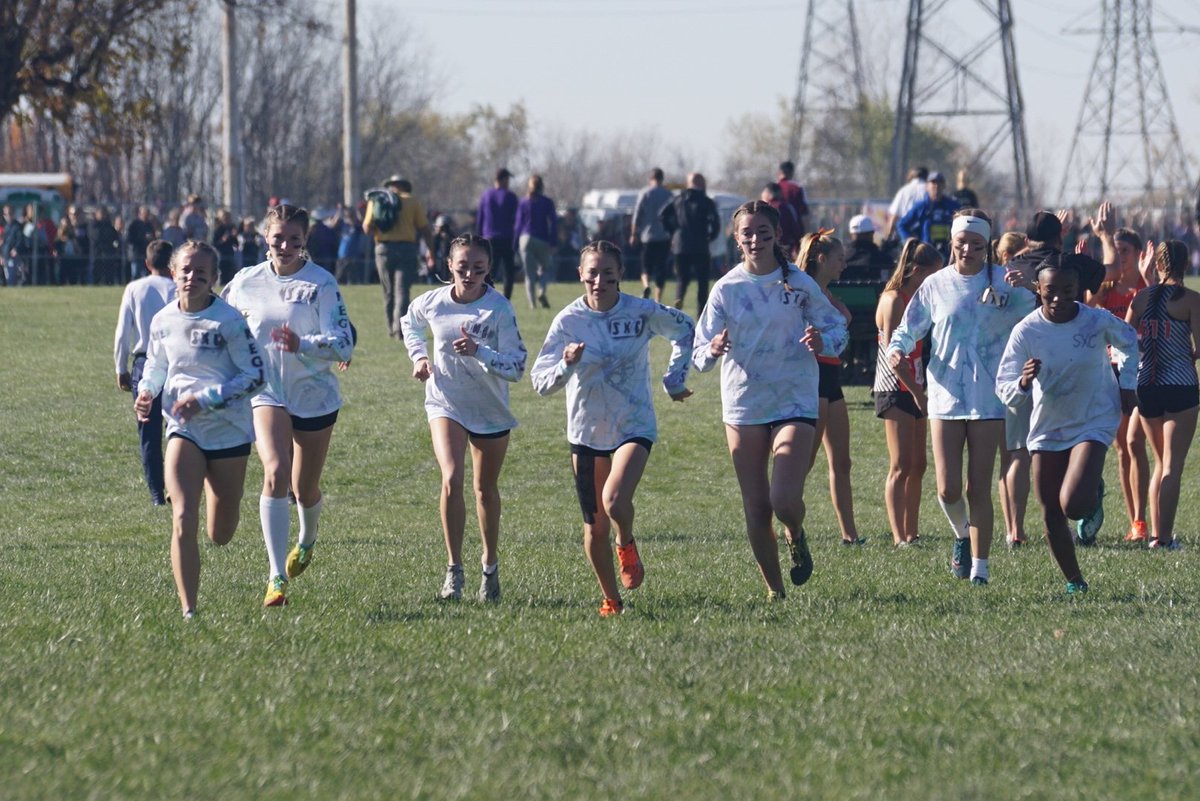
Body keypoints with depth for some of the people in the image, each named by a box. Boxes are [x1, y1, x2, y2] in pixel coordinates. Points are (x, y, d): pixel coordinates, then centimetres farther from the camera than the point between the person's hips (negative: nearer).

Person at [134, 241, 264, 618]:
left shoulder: (228, 321, -14)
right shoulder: (163, 321, 0)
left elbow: (255, 375, -13)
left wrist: (204, 399, -21)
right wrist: (147, 391, -3)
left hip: (228, 431, -2)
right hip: (183, 431, 2)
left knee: (220, 535, 12)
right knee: (183, 521, -17)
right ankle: (188, 611, -13)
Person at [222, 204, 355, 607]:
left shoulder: (321, 283, -10)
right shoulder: (245, 282, -1)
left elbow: (342, 343, -17)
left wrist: (302, 344, -34)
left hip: (315, 395, 0)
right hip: (266, 393, 0)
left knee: (305, 488, 13)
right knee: (275, 472, -22)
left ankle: (307, 542, 50)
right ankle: (277, 577, -22)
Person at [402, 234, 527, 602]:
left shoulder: (499, 309, -19)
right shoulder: (432, 302, -10)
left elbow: (516, 367, -22)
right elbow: (410, 323, 16)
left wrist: (479, 352, -36)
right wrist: (418, 356, 1)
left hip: (491, 409, 0)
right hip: (446, 403, 0)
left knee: (486, 489, 14)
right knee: (451, 479, -20)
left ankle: (490, 567, 34)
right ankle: (454, 568, -11)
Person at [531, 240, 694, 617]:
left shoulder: (642, 313, -8)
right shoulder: (568, 321, -9)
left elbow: (684, 329, 13)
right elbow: (540, 381, -12)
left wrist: (674, 379, 8)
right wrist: (566, 364, -32)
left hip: (634, 426, -2)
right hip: (587, 432, 2)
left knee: (615, 500, -27)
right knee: (595, 527, 4)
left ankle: (627, 547, 7)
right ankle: (611, 600, 25)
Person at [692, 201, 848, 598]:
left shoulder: (799, 284, -2)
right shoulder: (727, 289, 1)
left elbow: (837, 328, 5)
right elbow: (700, 353, 1)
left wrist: (822, 342, -18)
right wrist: (713, 350, -23)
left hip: (795, 402, -2)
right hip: (743, 405, 2)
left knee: (785, 499, -18)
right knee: (756, 509, 4)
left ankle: (796, 538, 18)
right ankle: (774, 590, 20)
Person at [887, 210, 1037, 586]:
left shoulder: (1003, 282, 0)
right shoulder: (936, 285, 5)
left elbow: (1031, 313, -14)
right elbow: (909, 327, 12)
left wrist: (1015, 293, -35)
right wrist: (897, 349, -10)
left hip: (989, 398, -1)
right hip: (946, 395, 1)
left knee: (979, 489, -2)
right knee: (948, 489, -3)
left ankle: (979, 569, 6)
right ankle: (962, 534, 29)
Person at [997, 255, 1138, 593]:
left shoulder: (1098, 321, -14)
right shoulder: (1027, 331, -15)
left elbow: (1128, 342, 10)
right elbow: (1004, 388, -15)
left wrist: (1127, 385, 3)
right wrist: (1024, 382, -37)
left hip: (1093, 422, -2)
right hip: (1047, 426, 2)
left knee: (1074, 504, -21)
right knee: (1052, 517, 5)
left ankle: (1095, 497, 16)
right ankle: (1074, 582, 24)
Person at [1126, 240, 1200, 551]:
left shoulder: (1141, 298, 4)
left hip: (1146, 385, 4)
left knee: (1160, 462, 19)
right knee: (1173, 464, -1)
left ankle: (1156, 532, 17)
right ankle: (1164, 537, -6)